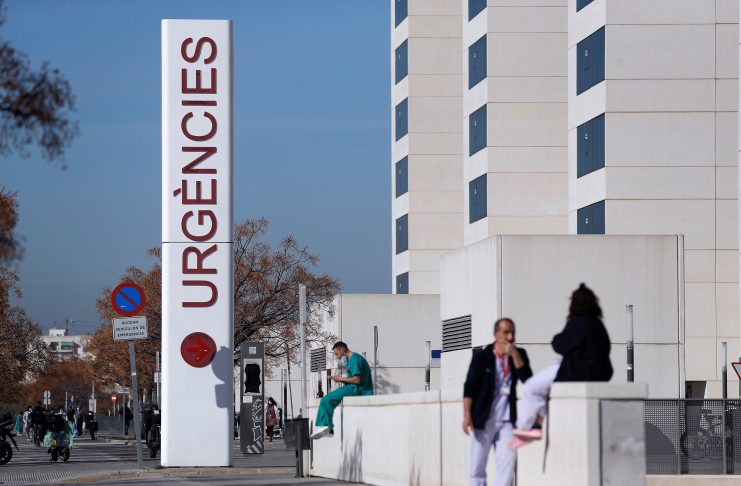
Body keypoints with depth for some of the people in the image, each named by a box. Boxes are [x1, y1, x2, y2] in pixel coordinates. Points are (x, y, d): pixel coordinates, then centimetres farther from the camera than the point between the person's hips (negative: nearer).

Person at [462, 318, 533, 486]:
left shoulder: (519, 355, 7)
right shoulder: (482, 357, -1)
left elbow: (527, 379, -7)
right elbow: (469, 387, -3)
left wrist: (515, 355, -14)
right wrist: (467, 414, -12)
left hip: (506, 420, 2)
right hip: (484, 419, -2)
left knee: (509, 458, -13)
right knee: (478, 464, 0)